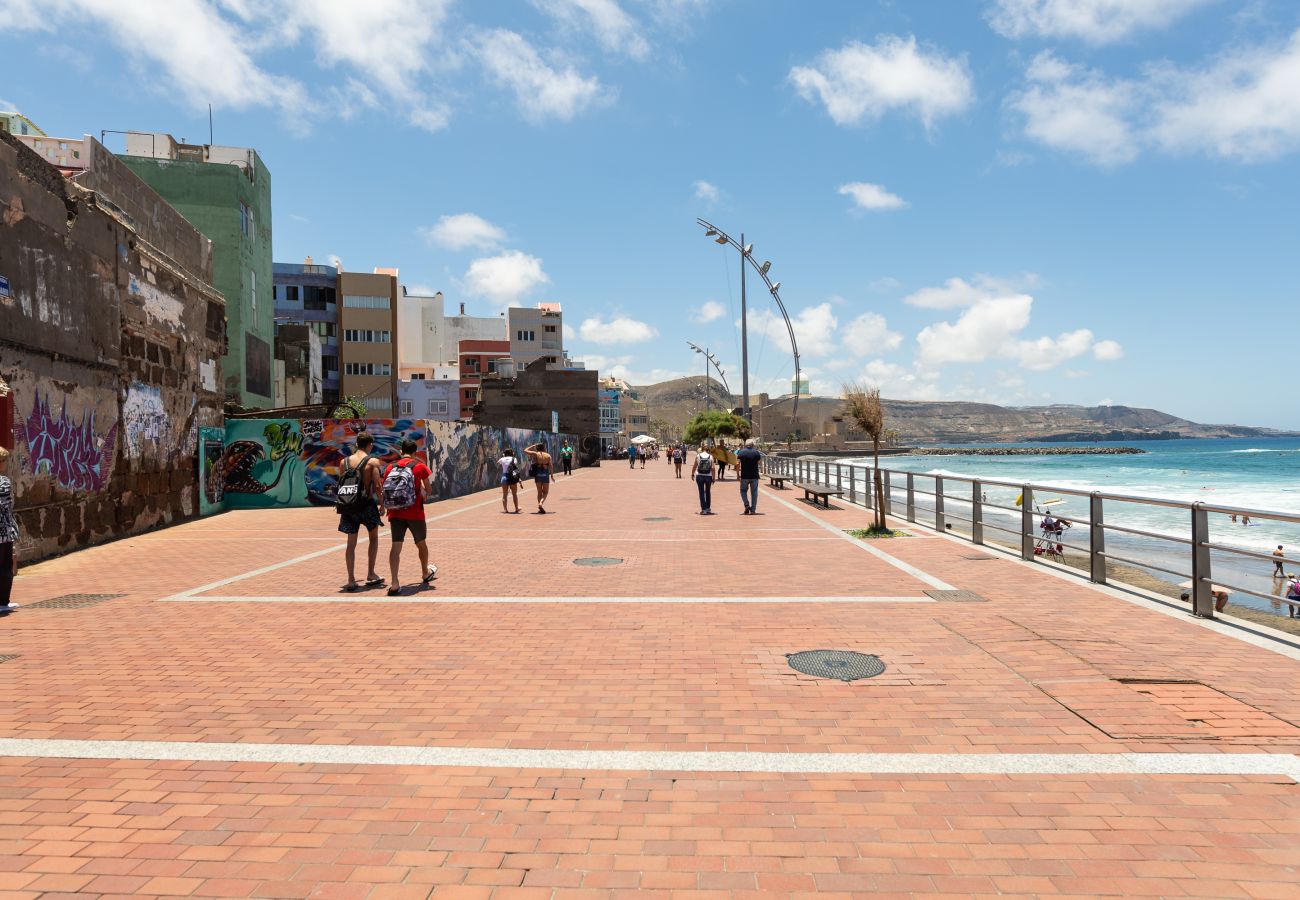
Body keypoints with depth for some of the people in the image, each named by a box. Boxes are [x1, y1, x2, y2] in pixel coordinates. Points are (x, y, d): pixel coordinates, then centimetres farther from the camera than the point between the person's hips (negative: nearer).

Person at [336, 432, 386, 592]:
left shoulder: (345, 461, 7)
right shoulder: (373, 461, -6)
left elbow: (342, 483, 10)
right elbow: (377, 486, -11)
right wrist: (382, 504, -2)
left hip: (348, 506, 3)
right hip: (367, 504, -3)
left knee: (351, 543, 7)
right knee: (373, 538, 17)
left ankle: (351, 581, 3)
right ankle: (371, 574, 18)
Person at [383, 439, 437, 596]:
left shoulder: (390, 467, 5)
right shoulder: (419, 466, -2)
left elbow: (384, 489, 5)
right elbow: (429, 490, 3)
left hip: (395, 513, 2)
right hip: (415, 513, -2)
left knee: (396, 546, -2)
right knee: (421, 543, 19)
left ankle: (394, 584, -14)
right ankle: (426, 573, 39)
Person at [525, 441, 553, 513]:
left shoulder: (535, 454, -1)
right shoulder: (548, 455, 2)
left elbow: (525, 450, 8)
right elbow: (551, 466, -2)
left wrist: (533, 446, 15)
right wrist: (551, 475, 4)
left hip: (538, 473, 1)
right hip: (545, 474, 0)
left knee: (539, 491, 12)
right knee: (545, 492, 10)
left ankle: (541, 509, 8)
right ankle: (541, 503, -18)